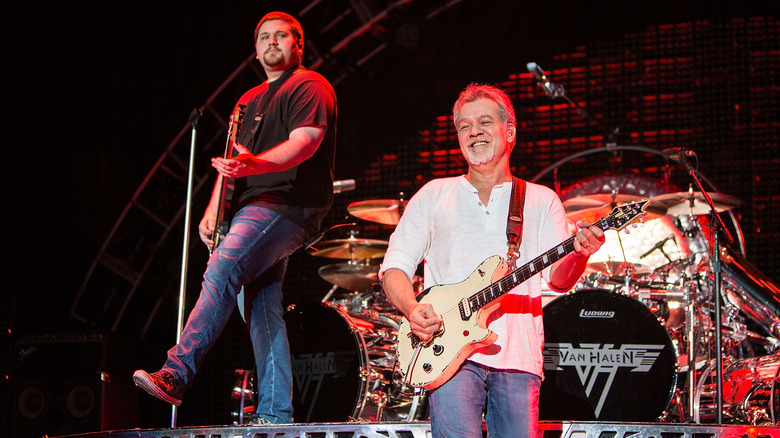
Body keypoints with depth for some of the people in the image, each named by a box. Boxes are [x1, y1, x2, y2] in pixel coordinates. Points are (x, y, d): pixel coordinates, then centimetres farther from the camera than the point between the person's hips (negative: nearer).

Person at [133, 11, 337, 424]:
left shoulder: (309, 86, 0)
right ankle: (275, 414, 3)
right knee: (259, 306, 3)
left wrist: (253, 165, -33)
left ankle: (175, 375, -36)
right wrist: (212, 210, 10)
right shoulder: (250, 101, 27)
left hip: (288, 203, -9)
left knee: (221, 271, -26)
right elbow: (232, 159, 25)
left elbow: (305, 140, -17)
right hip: (253, 210, 9)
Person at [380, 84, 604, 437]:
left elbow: (558, 277, 3)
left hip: (518, 356, 1)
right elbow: (394, 267, 12)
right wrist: (412, 309, -9)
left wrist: (578, 256, -20)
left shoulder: (541, 201, 15)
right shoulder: (433, 196, 15)